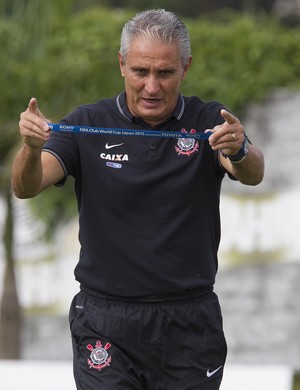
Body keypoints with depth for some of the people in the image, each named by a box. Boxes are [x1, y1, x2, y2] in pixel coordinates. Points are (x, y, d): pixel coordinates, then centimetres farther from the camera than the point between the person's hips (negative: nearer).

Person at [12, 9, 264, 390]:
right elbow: (25, 186, -12)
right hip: (106, 322, 0)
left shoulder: (208, 123, -1)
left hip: (189, 321, 0)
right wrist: (32, 147, -35)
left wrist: (239, 151, -44)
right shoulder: (88, 124, -1)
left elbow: (252, 174, -20)